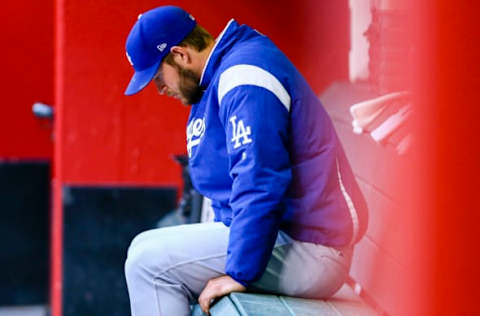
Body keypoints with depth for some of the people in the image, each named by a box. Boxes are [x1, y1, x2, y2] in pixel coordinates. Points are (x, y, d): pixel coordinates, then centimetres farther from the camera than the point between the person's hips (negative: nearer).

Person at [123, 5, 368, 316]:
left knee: (150, 263, -14)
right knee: (145, 247, 14)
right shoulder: (221, 77, 19)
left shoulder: (243, 76, -16)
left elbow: (260, 183, -27)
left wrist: (240, 273, -25)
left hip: (306, 250, -11)